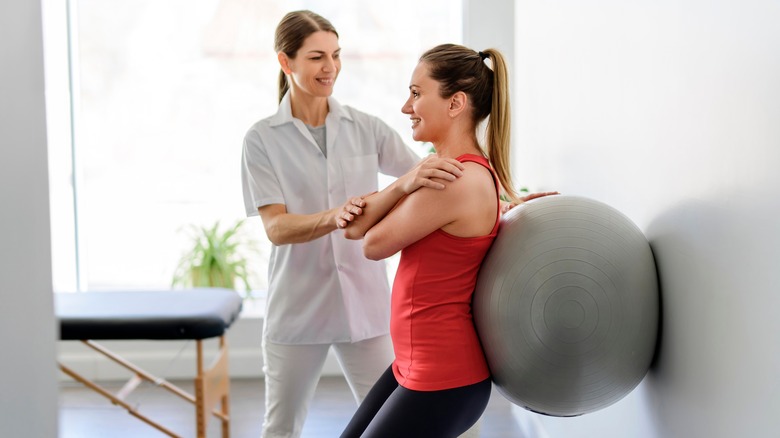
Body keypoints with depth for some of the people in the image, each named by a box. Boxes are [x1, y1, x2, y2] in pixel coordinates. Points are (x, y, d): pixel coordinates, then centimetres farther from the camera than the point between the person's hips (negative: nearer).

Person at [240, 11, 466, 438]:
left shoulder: (366, 127, 1)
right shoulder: (262, 139, -5)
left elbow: (429, 181, -1)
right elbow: (276, 227, -15)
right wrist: (335, 217, -34)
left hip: (365, 302, 2)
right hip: (297, 308, -1)